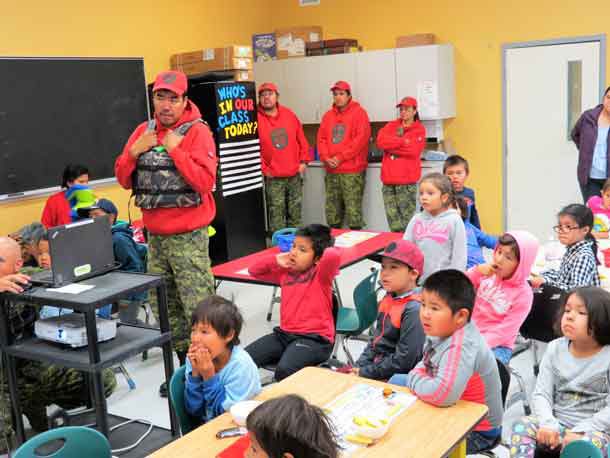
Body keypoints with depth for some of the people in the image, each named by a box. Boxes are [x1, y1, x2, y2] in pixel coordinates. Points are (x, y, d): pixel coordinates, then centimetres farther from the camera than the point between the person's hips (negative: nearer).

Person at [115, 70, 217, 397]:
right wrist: (134, 152, -7)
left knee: (199, 308, -6)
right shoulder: (143, 131, 9)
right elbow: (124, 180, 9)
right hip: (155, 236, 7)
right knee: (164, 307, 14)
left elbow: (205, 182, -19)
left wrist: (176, 150, -19)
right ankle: (185, 366, 28)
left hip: (188, 237, -6)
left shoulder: (197, 131, -8)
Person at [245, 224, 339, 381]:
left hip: (314, 338, -6)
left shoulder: (321, 274, -6)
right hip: (284, 333, 6)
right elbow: (254, 271, 23)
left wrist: (320, 251, -5)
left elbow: (333, 255, -28)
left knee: (284, 370, -33)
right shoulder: (285, 272, 14)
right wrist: (276, 260, 8)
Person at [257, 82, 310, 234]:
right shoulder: (256, 118, -7)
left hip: (295, 175, 4)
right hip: (273, 178, -4)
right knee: (276, 215, -3)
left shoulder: (289, 114, 7)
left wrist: (303, 161, 6)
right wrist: (264, 169, -10)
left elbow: (301, 139, 13)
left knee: (295, 214, 12)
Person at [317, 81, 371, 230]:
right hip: (331, 171, 6)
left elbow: (361, 139, -11)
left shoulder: (359, 113, -1)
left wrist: (340, 157, -13)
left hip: (352, 171, -6)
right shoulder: (328, 115, 16)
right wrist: (326, 158, -7)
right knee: (332, 210, 8)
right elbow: (321, 138, 12)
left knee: (353, 209, -9)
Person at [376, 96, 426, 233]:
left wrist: (391, 145, -3)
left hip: (407, 181, -4)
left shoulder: (419, 129, 4)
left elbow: (413, 150, -11)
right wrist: (402, 141, -7)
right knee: (392, 217, 6)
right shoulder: (391, 125, 15)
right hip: (389, 180, 4)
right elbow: (380, 140, -3)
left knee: (407, 217, -4)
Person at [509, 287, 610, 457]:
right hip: (557, 424, 4)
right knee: (521, 426, -21)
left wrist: (580, 432, -22)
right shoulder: (555, 349, 1)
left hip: (595, 429, -4)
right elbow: (541, 393, -2)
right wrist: (547, 423, -20)